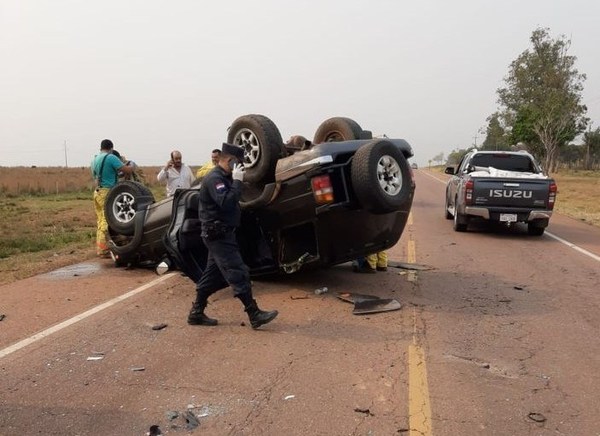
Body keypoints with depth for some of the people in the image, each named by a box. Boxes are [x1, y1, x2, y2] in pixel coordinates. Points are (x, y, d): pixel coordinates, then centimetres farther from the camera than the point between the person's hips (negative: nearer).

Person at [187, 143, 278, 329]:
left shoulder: (222, 177, 16)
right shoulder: (215, 178, -16)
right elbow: (226, 203, -28)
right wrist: (237, 181, -24)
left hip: (221, 235, 11)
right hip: (218, 235, -11)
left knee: (212, 275, 14)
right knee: (238, 274, -10)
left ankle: (196, 313, 23)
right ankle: (255, 315, -6)